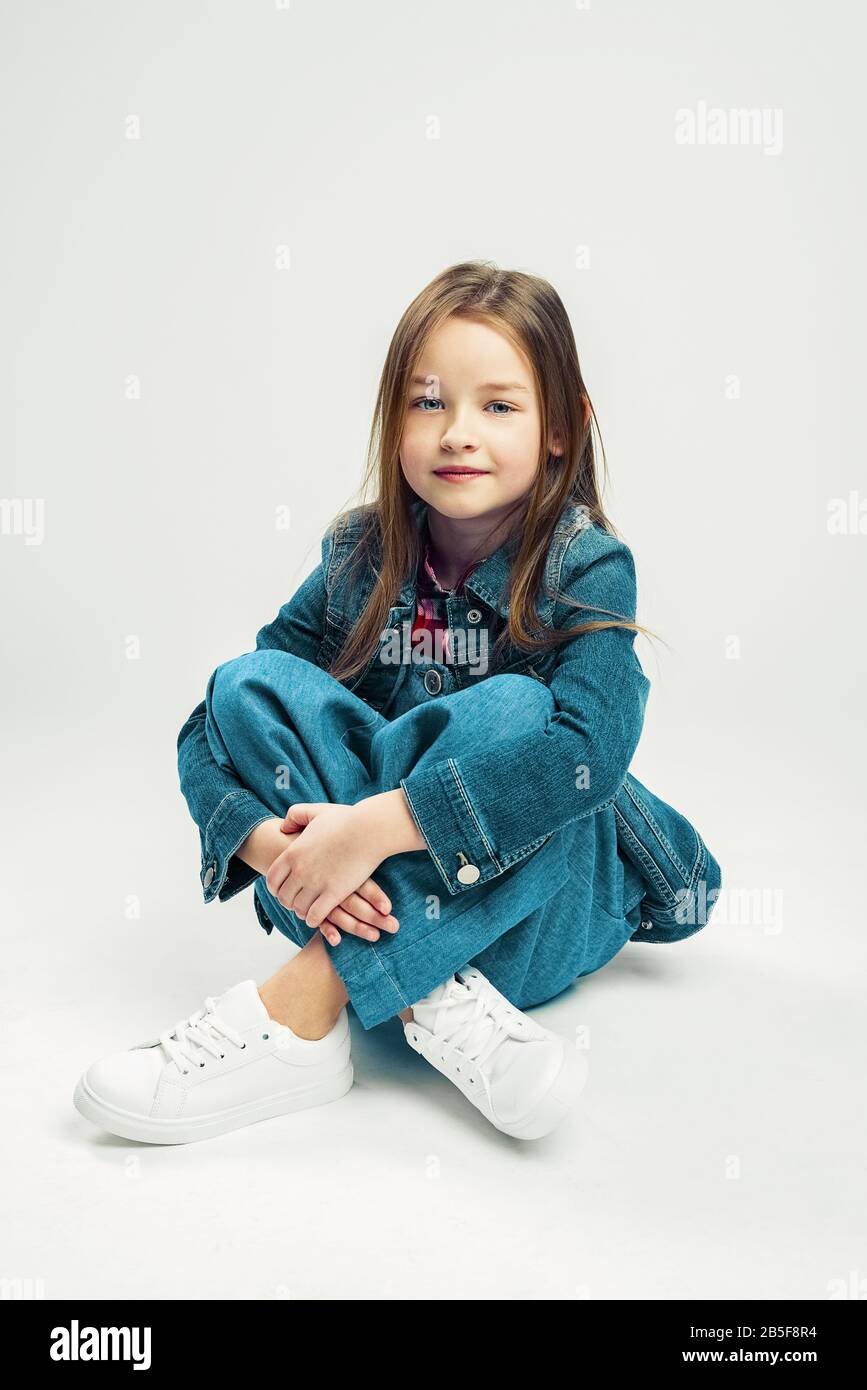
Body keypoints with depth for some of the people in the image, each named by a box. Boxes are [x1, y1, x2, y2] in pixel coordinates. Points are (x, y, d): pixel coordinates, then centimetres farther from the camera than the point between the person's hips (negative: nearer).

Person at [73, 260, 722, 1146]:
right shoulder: (362, 557, -4)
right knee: (251, 682, -18)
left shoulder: (587, 567, -13)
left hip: (547, 907, -3)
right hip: (382, 896, 3)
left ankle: (305, 1004, -30)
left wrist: (374, 824, -38)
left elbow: (589, 746, -32)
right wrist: (275, 847, -29)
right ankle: (432, 1003, -29)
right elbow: (209, 736, -9)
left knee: (511, 710, -32)